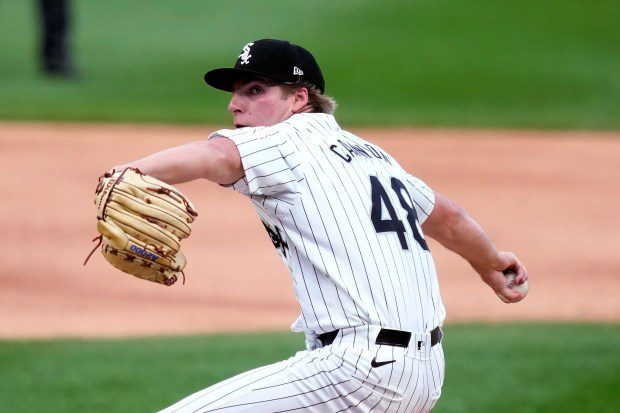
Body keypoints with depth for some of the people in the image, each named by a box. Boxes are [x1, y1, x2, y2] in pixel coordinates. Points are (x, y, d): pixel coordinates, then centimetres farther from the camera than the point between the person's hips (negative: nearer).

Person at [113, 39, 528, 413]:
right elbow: (447, 216, 35)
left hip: (363, 365, -10)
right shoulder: (369, 153, 21)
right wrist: (491, 263, 55)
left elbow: (215, 155, -26)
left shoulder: (288, 141, -4)